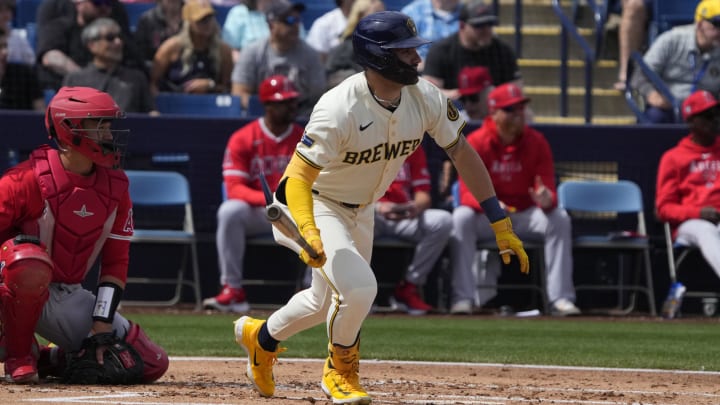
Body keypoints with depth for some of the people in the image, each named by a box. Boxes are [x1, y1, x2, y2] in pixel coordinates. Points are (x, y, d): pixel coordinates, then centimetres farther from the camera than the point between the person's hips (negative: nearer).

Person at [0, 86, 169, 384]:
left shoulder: (115, 187, 2)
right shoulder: (29, 178, -16)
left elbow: (115, 262, 4)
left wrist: (102, 323, -6)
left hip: (68, 298, 6)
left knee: (151, 364, -6)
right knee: (31, 264, -43)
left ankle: (48, 359, 12)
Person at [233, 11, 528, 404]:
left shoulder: (425, 98, -15)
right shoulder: (341, 109, -34)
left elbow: (462, 153, -4)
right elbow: (298, 177, -36)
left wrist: (501, 224, -7)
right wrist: (309, 234, -54)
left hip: (360, 211, 7)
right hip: (315, 206, -7)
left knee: (328, 301, 19)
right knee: (358, 286, -24)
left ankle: (261, 336, 47)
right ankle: (340, 371, 3)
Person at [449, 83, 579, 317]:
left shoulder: (536, 142, -4)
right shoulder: (476, 142, -10)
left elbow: (549, 190, -8)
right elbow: (468, 193, -16)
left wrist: (546, 199, -35)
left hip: (525, 215, 2)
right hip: (486, 217, -2)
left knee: (560, 218, -25)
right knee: (461, 217, -33)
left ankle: (561, 299, -28)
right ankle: (462, 298, -34)